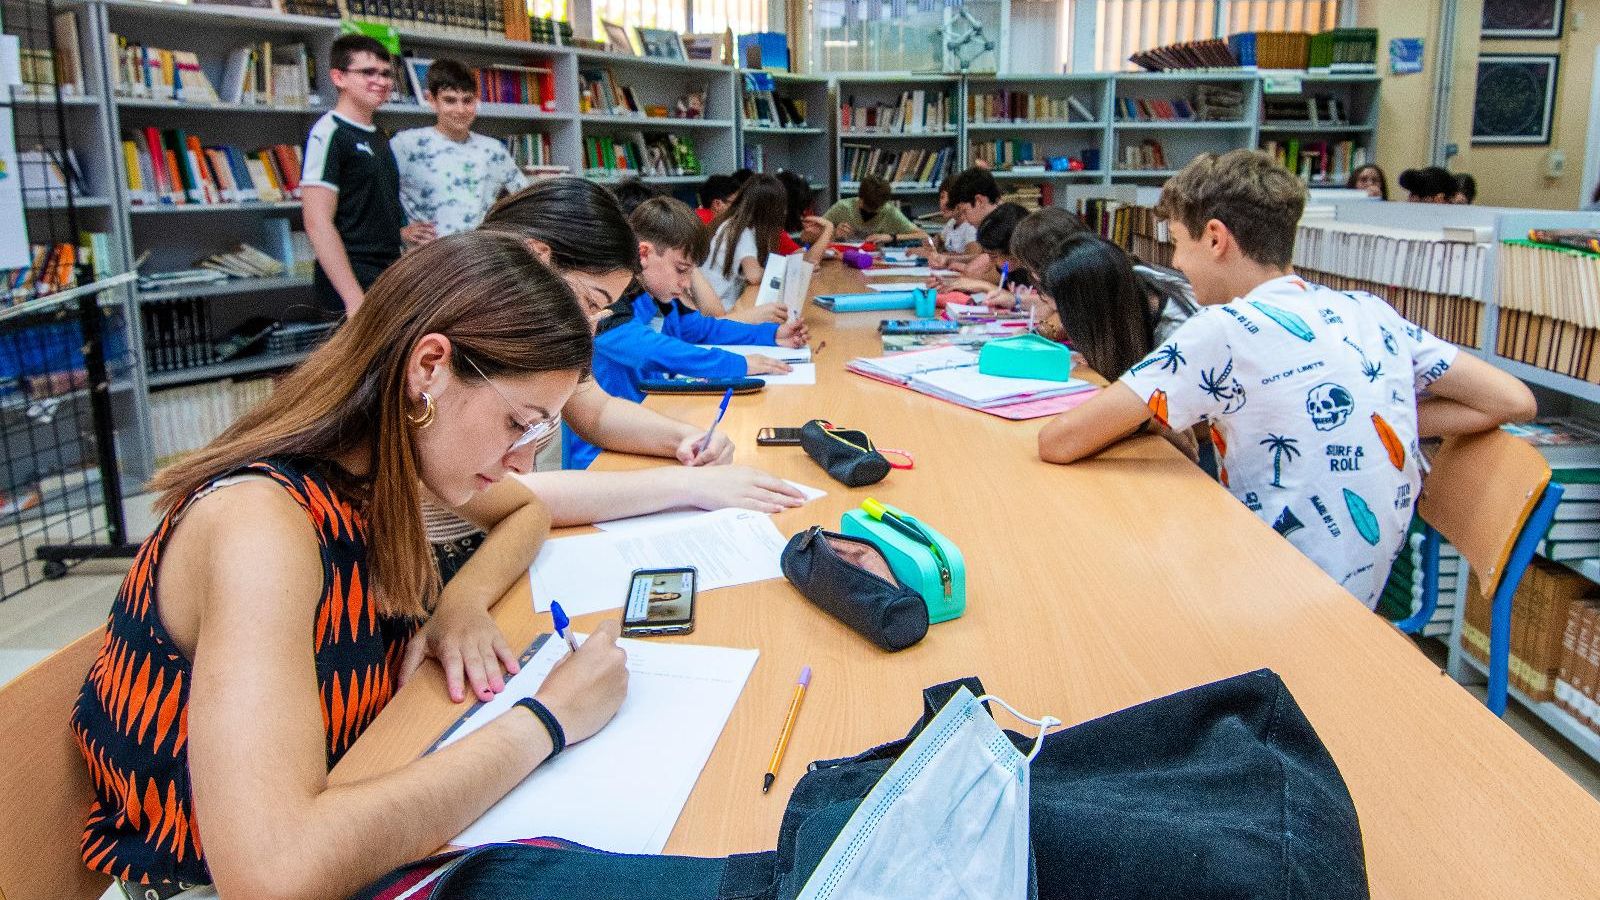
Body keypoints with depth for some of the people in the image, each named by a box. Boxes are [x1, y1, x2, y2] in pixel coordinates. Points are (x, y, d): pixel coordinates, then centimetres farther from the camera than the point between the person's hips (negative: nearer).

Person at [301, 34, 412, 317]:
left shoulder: (378, 137, 16)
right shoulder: (330, 133, -10)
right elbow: (318, 223, -18)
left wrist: (397, 232, 9)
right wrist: (354, 298, -23)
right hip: (355, 286, -9)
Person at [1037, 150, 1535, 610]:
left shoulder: (1227, 331, -18)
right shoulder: (1369, 312, 3)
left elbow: (1058, 442, -20)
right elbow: (1513, 400, 6)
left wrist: (1142, 414, 0)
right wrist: (1378, 420, 6)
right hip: (1361, 590, 7)